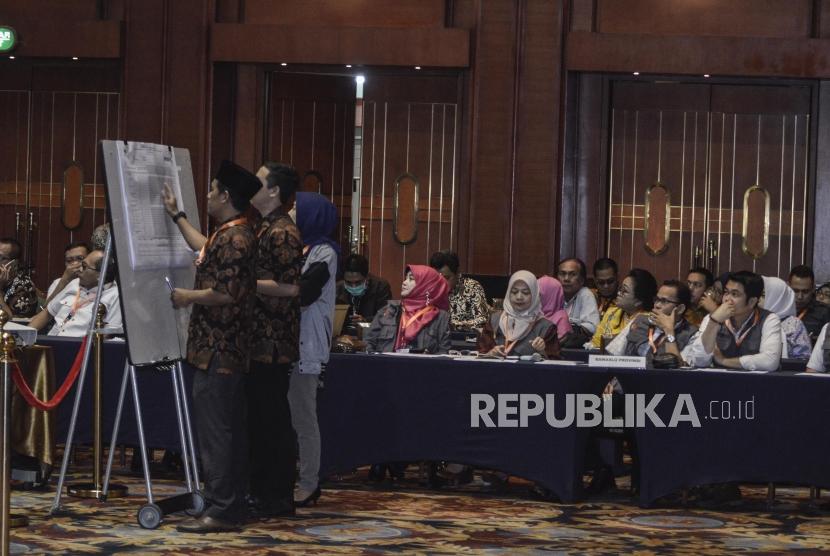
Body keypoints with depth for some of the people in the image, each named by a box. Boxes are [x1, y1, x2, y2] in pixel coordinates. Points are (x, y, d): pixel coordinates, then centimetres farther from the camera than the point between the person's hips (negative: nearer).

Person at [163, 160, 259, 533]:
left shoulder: (235, 238, -17)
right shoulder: (228, 235, 15)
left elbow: (227, 293, -24)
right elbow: (205, 250, 38)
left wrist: (187, 297, -9)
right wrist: (176, 216, 44)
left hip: (218, 350, -11)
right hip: (225, 348, 11)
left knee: (214, 429, -10)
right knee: (229, 429, 11)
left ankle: (220, 512, -10)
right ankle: (232, 505, 16)